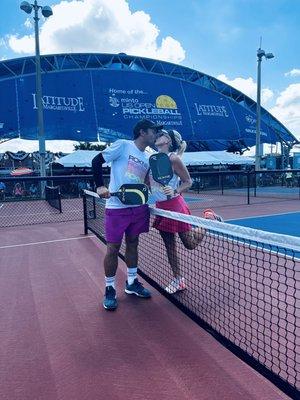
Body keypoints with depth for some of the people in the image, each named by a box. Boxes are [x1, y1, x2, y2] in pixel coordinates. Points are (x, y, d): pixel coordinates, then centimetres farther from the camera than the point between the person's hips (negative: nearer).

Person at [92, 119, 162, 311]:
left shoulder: (148, 158, 13)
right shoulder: (122, 145, -5)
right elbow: (96, 161, -5)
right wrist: (100, 186, -13)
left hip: (138, 207, 6)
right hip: (117, 207, -6)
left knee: (133, 244, 15)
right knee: (113, 247, 0)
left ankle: (132, 283, 32)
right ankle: (110, 289, 17)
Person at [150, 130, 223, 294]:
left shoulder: (173, 158, -13)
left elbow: (188, 182, -11)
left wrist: (175, 191, -25)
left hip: (174, 206, -7)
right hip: (161, 207, 7)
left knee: (190, 244, 6)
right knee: (169, 246, 12)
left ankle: (209, 217, 28)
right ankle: (178, 279, 26)